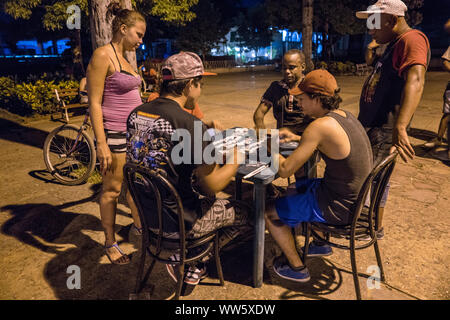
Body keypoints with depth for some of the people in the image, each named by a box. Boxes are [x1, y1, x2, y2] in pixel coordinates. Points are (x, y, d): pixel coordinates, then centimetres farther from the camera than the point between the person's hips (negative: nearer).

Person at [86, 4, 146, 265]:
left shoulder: (124, 58, 13)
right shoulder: (102, 55, -13)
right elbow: (95, 103, -17)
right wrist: (102, 144, -21)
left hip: (135, 131, 8)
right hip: (115, 133, -8)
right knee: (112, 190, 4)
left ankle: (139, 225, 39)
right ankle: (110, 243, 20)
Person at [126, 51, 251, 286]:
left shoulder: (136, 114, -3)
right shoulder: (191, 125, -26)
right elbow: (212, 185, -19)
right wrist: (235, 160, -1)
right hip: (179, 222, -7)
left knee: (207, 200, 31)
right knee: (242, 213, 15)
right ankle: (189, 262, 13)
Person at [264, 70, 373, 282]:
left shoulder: (320, 126, -27)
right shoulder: (346, 116, 1)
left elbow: (285, 170, -24)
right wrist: (297, 138, 13)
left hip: (339, 208, -9)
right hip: (355, 196, 9)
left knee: (269, 212, 3)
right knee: (295, 189, 30)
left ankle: (296, 268, 21)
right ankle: (319, 244, 41)